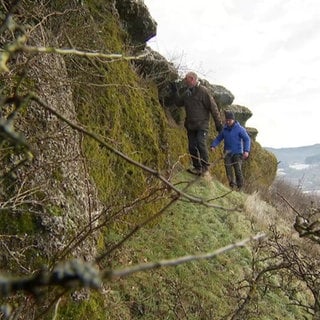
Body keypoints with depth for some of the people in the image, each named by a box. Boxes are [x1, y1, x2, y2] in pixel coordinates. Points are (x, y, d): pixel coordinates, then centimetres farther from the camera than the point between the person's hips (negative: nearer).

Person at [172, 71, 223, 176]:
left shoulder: (202, 91, -10)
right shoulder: (187, 93, 11)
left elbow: (213, 106, -10)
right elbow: (179, 103, 24)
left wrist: (218, 122, -10)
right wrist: (175, 92, 11)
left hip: (202, 124, -7)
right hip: (190, 125, 7)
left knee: (201, 144, -18)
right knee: (192, 147, 5)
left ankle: (205, 167, -8)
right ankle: (197, 167, 14)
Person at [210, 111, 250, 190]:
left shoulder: (240, 129, -4)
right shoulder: (224, 129, 9)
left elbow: (247, 139, -8)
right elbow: (218, 138, 15)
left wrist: (246, 151, -21)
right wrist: (213, 146, -3)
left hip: (237, 153, -4)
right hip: (228, 153, 4)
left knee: (238, 169, -10)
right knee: (228, 167, -10)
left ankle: (240, 186, 2)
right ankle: (232, 184, -3)